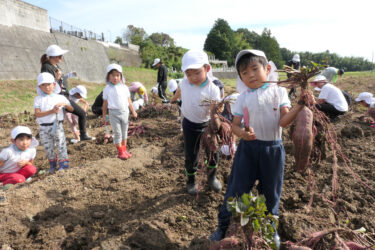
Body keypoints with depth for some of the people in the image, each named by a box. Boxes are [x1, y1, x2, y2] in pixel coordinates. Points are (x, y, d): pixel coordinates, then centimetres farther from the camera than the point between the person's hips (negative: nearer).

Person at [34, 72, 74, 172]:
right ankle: (52, 165, 28)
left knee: (61, 145, -1)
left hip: (57, 126, -1)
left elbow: (72, 109, 5)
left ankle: (63, 164, 8)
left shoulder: (60, 97, 4)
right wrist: (51, 111, -24)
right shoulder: (38, 99, 1)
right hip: (44, 127, 1)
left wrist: (64, 104, -15)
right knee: (48, 147, 11)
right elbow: (37, 114, -12)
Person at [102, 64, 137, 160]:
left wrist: (133, 111, 10)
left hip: (124, 111, 3)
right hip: (114, 113, -3)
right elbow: (105, 103, 4)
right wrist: (104, 116, 6)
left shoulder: (124, 87, 3)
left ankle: (124, 150, 24)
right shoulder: (107, 89, -2)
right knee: (117, 132, 0)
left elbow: (129, 100, 10)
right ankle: (120, 151, 10)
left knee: (124, 131, 11)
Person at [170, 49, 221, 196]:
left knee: (213, 152, 10)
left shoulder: (213, 90, -22)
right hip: (190, 125, 1)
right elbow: (179, 92, 11)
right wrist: (173, 100, 30)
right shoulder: (184, 83, -14)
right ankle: (191, 181, 30)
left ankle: (212, 177, 36)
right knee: (191, 155, 9)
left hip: (207, 124, -1)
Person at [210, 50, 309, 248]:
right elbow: (235, 124, -2)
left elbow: (283, 122, -10)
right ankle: (224, 227, 24)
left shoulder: (279, 91, -2)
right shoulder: (243, 98, 0)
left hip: (273, 148, 0)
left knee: (271, 191, 14)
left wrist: (300, 106, -25)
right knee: (237, 188, 5)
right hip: (248, 148, 0)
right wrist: (242, 133, -24)